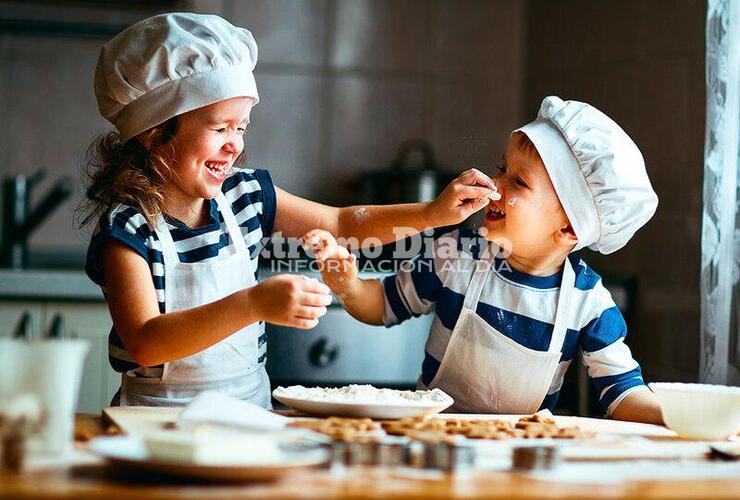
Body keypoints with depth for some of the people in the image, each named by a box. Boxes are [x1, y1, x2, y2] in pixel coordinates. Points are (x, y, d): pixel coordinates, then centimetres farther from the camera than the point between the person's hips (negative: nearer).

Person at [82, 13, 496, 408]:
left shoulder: (245, 194, 6)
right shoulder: (127, 227, -14)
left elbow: (343, 223, 19)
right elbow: (144, 344, -25)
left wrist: (435, 213, 5)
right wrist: (253, 304, -35)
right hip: (162, 422, -5)